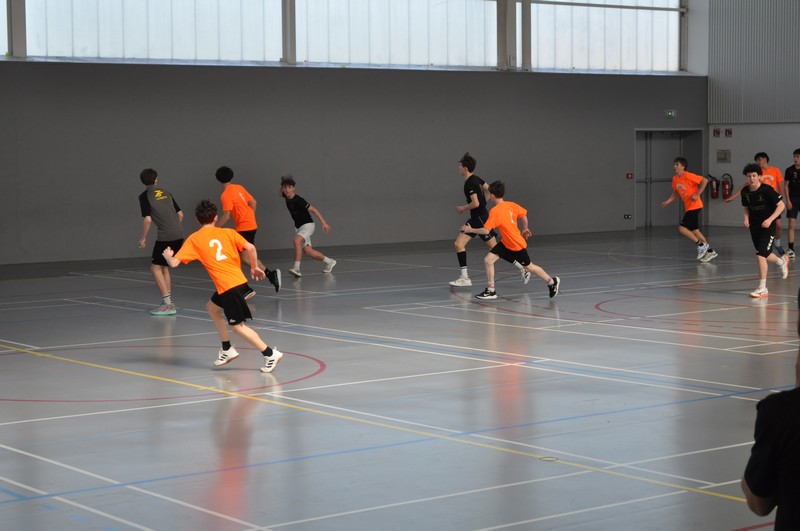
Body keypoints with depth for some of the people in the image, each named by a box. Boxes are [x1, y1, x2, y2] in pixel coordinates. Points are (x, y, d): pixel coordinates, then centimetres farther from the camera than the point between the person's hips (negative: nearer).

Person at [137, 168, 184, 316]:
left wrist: (143, 238, 1)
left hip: (165, 237, -7)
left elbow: (147, 219, -10)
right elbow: (180, 214, 17)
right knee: (164, 267, 18)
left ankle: (167, 304, -7)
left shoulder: (144, 196, -1)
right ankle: (168, 302, 19)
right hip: (178, 235, 7)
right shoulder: (166, 193, 17)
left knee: (156, 268, 1)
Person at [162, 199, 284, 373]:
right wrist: (254, 267, 13)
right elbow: (250, 248, -3)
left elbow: (174, 263, 0)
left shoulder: (194, 239, 2)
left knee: (237, 325, 2)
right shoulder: (228, 232, 10)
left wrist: (167, 255, 23)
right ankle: (227, 349, 31)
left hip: (227, 286, -6)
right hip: (239, 280, 6)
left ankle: (270, 354, -5)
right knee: (211, 307, 27)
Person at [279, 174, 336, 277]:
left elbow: (313, 209, -21)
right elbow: (282, 191, 22)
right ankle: (330, 262, 27)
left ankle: (296, 268, -35)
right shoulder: (286, 197, -3)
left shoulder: (298, 200, -24)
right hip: (298, 227, 8)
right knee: (307, 251, 7)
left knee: (297, 240, -33)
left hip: (308, 225, -8)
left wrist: (323, 222, -23)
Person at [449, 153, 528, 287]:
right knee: (458, 244, 3)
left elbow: (475, 203, -26)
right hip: (475, 219, 10)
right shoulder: (476, 179, 8)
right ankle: (465, 277, 4)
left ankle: (524, 269, 5)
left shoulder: (469, 183, -20)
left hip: (481, 219, -10)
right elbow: (488, 189, 20)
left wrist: (463, 208, -10)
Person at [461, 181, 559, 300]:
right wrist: (525, 229, 25)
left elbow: (486, 231, -27)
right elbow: (524, 215, 9)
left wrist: (471, 230, -13)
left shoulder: (495, 211, -25)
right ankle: (491, 290, 4)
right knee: (488, 260, -1)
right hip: (506, 243, 8)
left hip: (517, 245, -8)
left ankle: (552, 281, 27)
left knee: (529, 267, 9)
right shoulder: (511, 205, -3)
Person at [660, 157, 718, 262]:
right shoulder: (675, 179, 7)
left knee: (682, 228, -14)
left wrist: (697, 194, -20)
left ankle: (701, 245, -4)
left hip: (694, 206, -9)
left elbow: (704, 180, -16)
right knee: (694, 230, 12)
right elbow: (675, 193, 20)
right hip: (688, 207, 9)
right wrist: (667, 201, 5)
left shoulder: (688, 176, -17)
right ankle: (710, 251, 20)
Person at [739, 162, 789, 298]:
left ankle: (762, 289, -11)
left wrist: (770, 219, -24)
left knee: (760, 255, -17)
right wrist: (746, 218, -5)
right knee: (764, 255, 19)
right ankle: (782, 261, 53)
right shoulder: (745, 192, -3)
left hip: (767, 226, -6)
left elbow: (781, 205, -14)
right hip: (754, 226, 6)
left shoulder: (767, 189, -18)